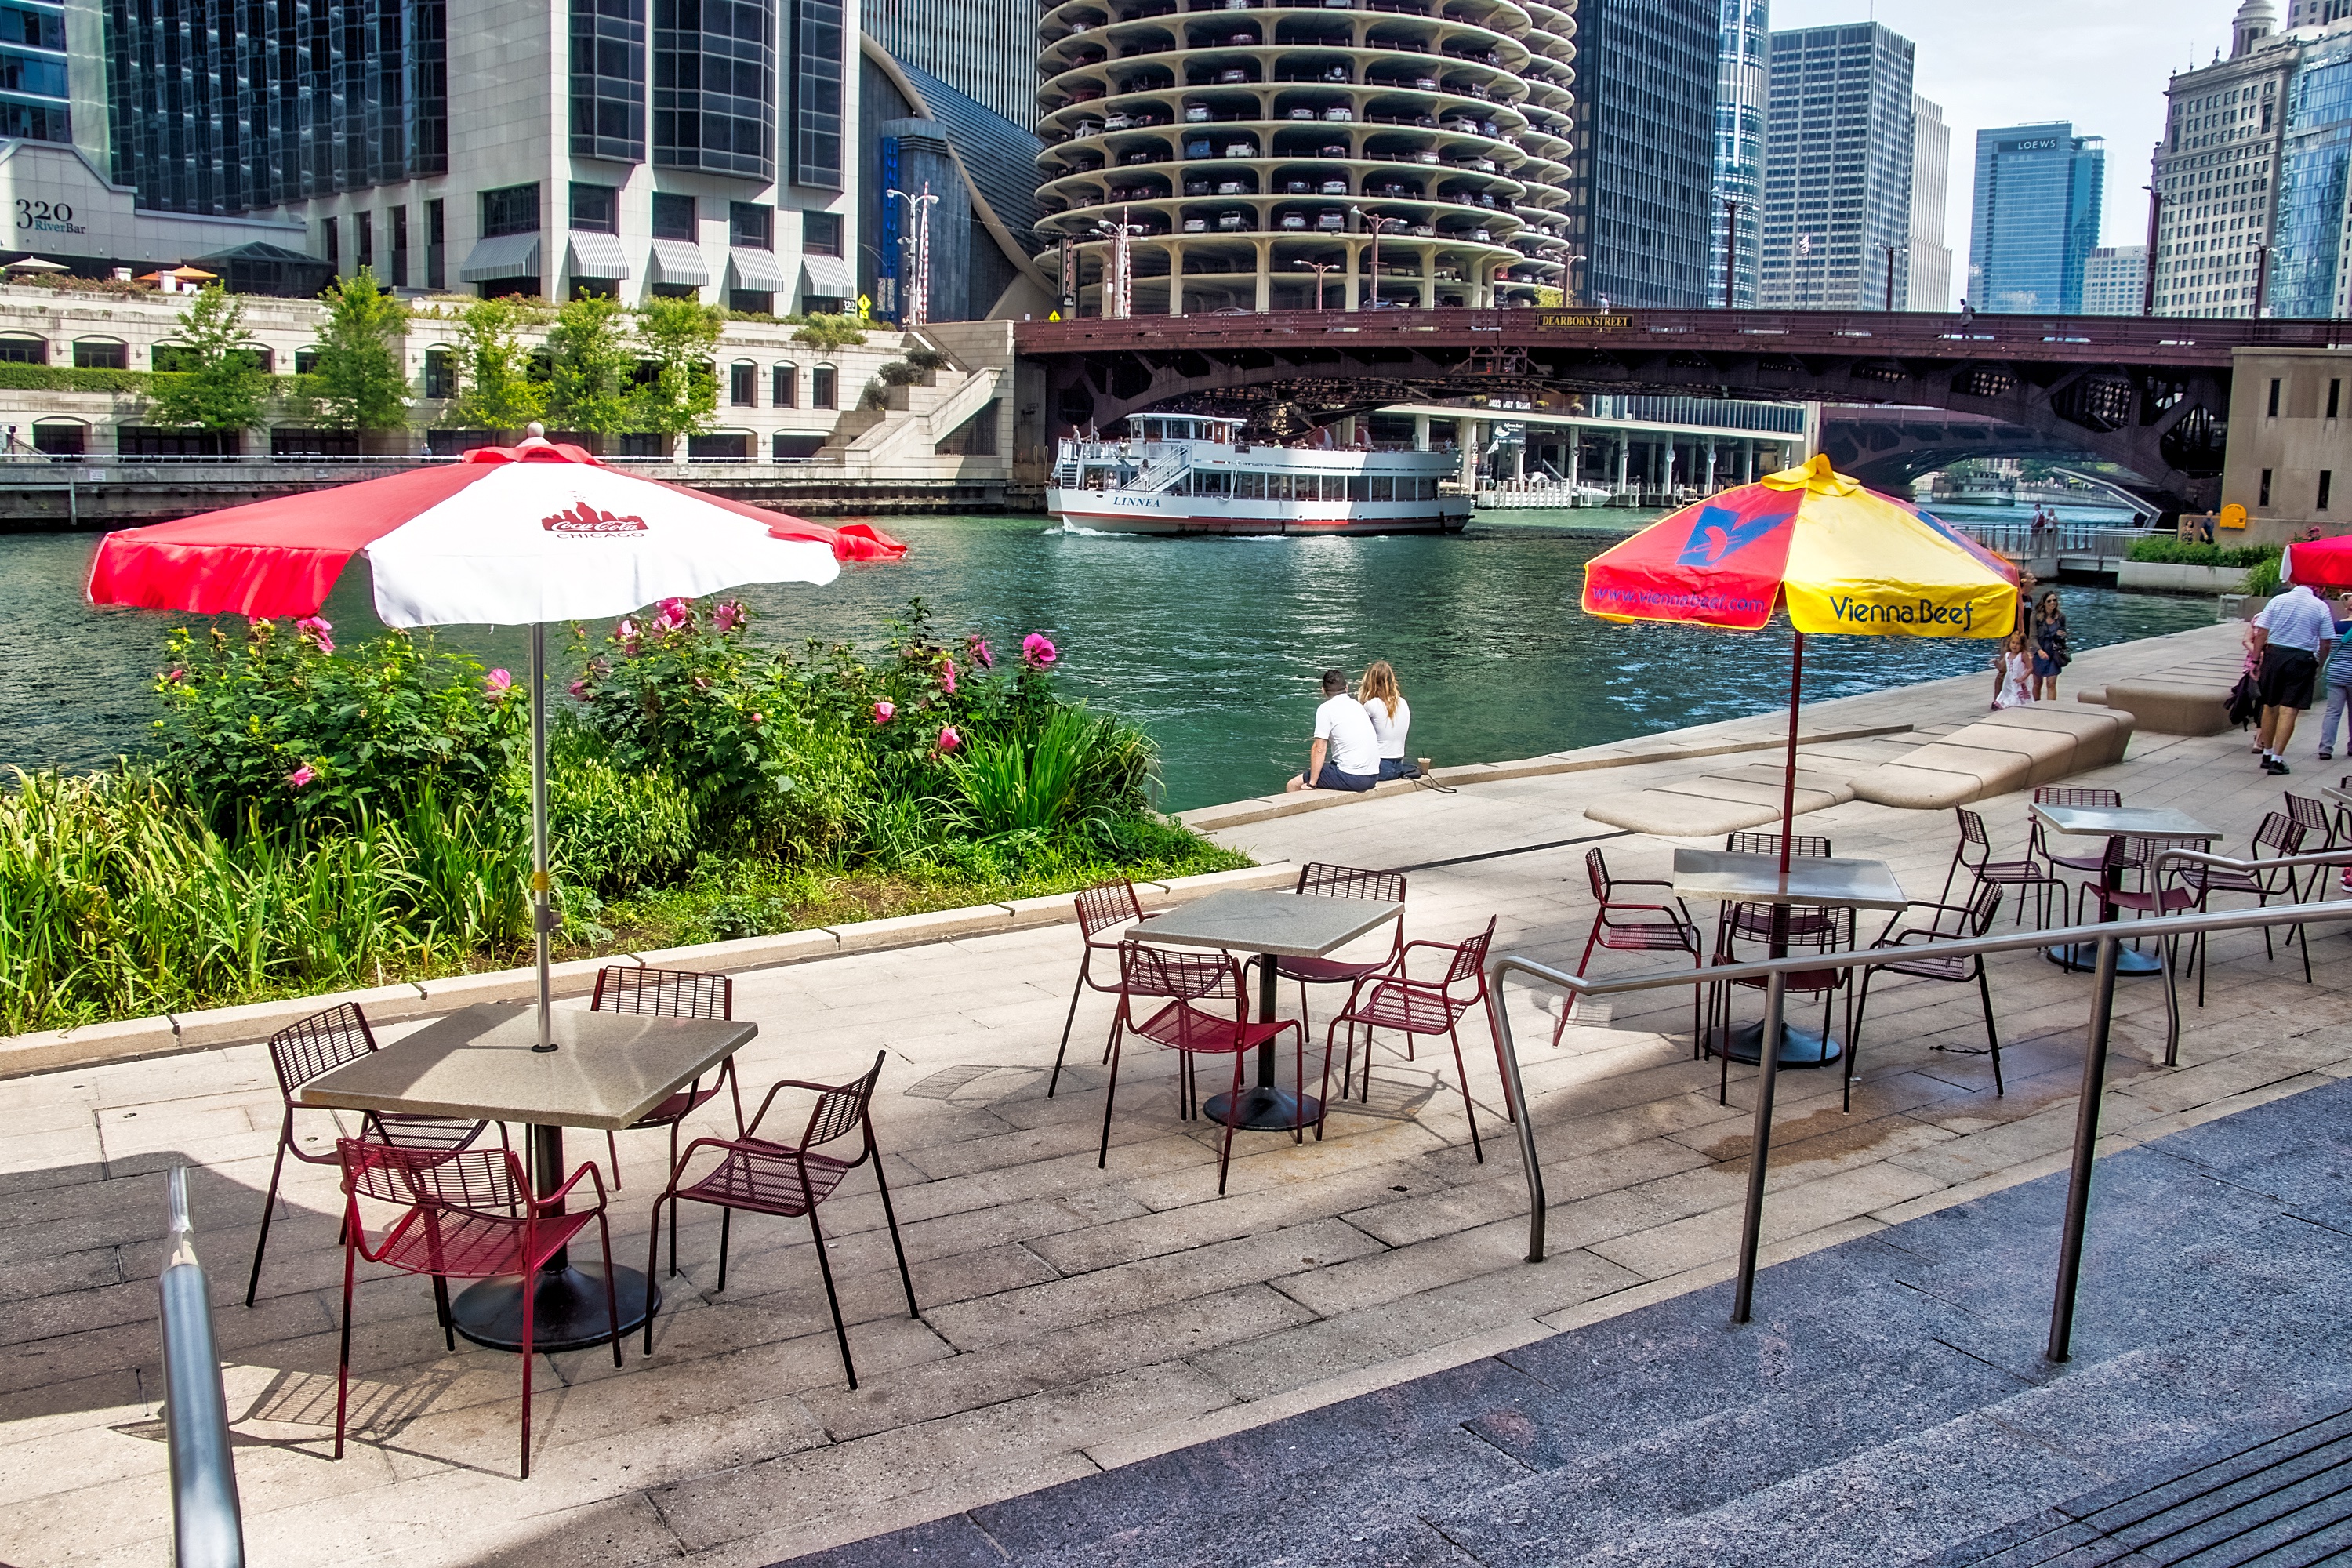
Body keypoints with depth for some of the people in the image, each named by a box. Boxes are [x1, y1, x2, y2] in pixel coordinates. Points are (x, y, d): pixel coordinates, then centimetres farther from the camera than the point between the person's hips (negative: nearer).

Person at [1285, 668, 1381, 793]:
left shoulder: (1326, 709, -6)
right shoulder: (1356, 705, 15)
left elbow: (1319, 749, -10)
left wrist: (1312, 783, -5)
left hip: (1351, 778, -8)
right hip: (1373, 776, 8)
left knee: (1293, 785, 2)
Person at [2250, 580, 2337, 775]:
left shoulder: (2278, 601, 1)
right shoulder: (2321, 607, -1)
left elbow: (2261, 633, -2)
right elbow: (2326, 644, -1)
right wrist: (2319, 664, 13)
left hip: (2274, 655, 2)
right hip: (2302, 660, -2)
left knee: (2270, 706, 14)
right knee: (2289, 710, -1)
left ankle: (2267, 754, 24)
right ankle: (2277, 759, -3)